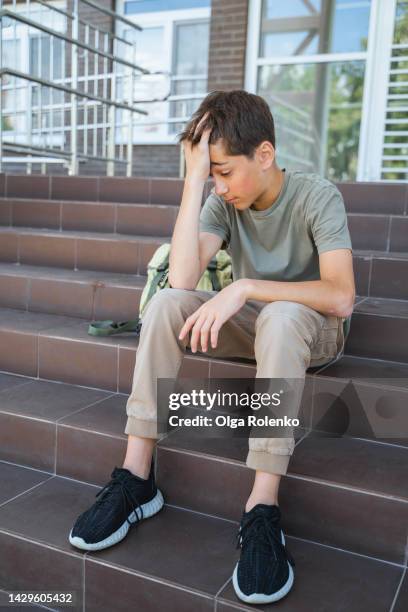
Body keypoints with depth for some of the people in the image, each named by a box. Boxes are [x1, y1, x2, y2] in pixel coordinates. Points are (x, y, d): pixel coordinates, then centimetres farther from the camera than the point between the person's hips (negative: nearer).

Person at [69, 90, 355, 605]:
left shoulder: (317, 196, -16)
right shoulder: (224, 201, -6)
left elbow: (341, 296, -29)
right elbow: (182, 278, -23)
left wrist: (245, 288, -35)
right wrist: (193, 177, -25)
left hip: (311, 330, -4)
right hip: (249, 324, 4)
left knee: (280, 316, -39)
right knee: (166, 302, -23)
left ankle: (263, 506, -37)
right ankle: (136, 477, -22)